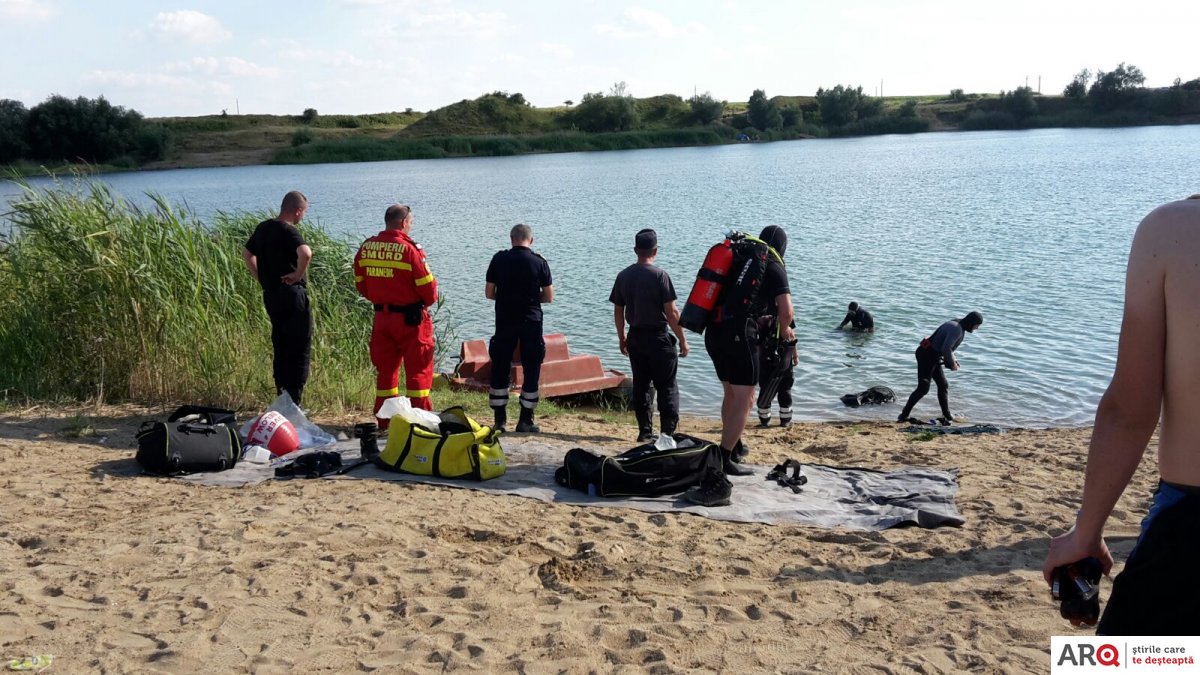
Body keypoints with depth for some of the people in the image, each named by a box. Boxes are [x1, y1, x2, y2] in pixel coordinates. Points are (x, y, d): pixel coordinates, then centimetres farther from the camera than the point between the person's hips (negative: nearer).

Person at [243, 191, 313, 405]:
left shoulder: (263, 227, 11)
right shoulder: (288, 231, -15)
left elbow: (246, 253, 25)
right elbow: (305, 253, -34)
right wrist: (298, 275, -18)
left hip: (270, 295, 8)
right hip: (292, 295, -8)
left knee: (280, 347, 16)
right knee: (300, 349, -2)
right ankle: (293, 402, -3)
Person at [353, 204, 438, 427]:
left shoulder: (366, 247, 2)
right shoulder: (410, 249, -16)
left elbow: (360, 284, 9)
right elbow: (427, 287, -13)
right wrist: (429, 300, 8)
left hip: (381, 317, 6)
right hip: (410, 317, -6)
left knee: (385, 368, 15)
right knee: (418, 369, 4)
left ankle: (385, 421, 21)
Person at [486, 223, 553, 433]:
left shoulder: (499, 259, -1)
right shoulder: (539, 262, -5)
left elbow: (489, 293, 2)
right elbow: (549, 297, -1)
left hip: (504, 321, 1)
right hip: (531, 322, -1)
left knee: (499, 368, 11)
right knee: (531, 370, 7)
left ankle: (499, 419, 12)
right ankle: (525, 420, 6)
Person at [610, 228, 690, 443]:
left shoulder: (623, 276, 3)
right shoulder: (660, 275, -13)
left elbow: (618, 311, 8)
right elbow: (671, 312, -14)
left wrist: (622, 338, 19)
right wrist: (682, 340, -6)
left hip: (635, 337, 5)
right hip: (658, 337, -5)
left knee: (640, 385, 12)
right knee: (667, 387, 3)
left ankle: (645, 431, 15)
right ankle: (668, 432, 1)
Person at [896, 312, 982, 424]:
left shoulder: (956, 326, 11)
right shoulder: (957, 329, -21)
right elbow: (945, 349, -29)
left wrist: (952, 360, 13)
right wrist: (952, 364, -14)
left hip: (933, 357, 10)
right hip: (927, 356, -10)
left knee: (943, 385, 13)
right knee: (923, 388, -7)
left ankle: (947, 416, 20)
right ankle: (904, 415, 2)